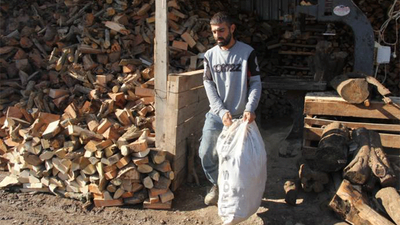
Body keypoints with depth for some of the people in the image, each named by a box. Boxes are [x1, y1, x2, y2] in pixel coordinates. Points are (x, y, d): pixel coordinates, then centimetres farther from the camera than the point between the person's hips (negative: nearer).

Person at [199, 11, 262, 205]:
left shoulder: (247, 52, -7)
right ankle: (217, 185, 28)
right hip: (216, 115, 3)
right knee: (206, 153, 3)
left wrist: (250, 108, -23)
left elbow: (255, 83, -7)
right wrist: (222, 111, -13)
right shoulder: (210, 55, 2)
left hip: (239, 116, -3)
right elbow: (209, 86, -1)